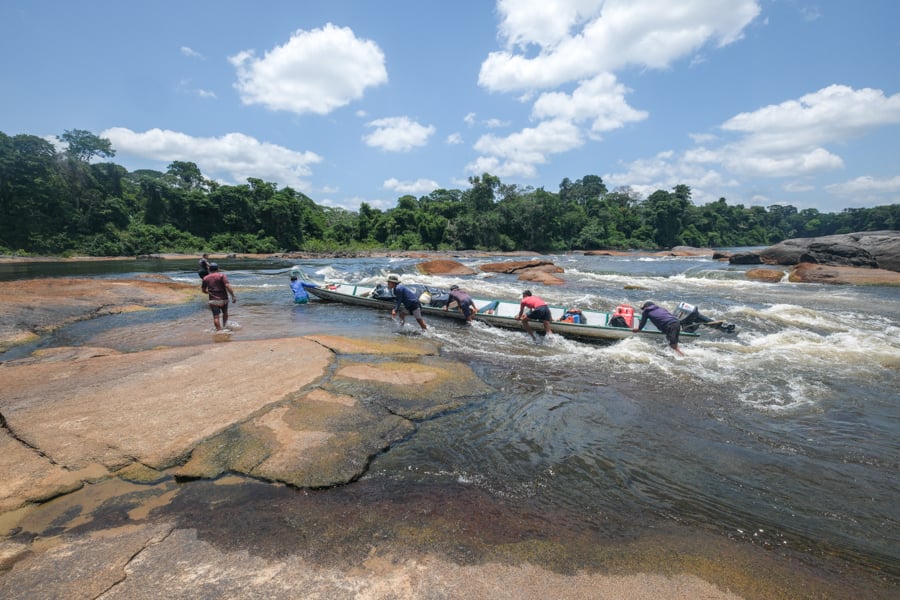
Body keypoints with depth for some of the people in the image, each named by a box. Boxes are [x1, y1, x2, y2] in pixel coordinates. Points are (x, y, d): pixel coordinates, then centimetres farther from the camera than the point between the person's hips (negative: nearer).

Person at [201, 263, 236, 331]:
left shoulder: (205, 278, 7)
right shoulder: (221, 275, -4)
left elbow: (203, 290, 14)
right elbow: (227, 286, -16)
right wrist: (233, 296, -17)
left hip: (213, 300, 1)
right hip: (223, 299, -1)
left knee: (216, 317, 1)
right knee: (225, 313, 22)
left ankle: (219, 330, -3)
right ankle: (225, 326, 29)